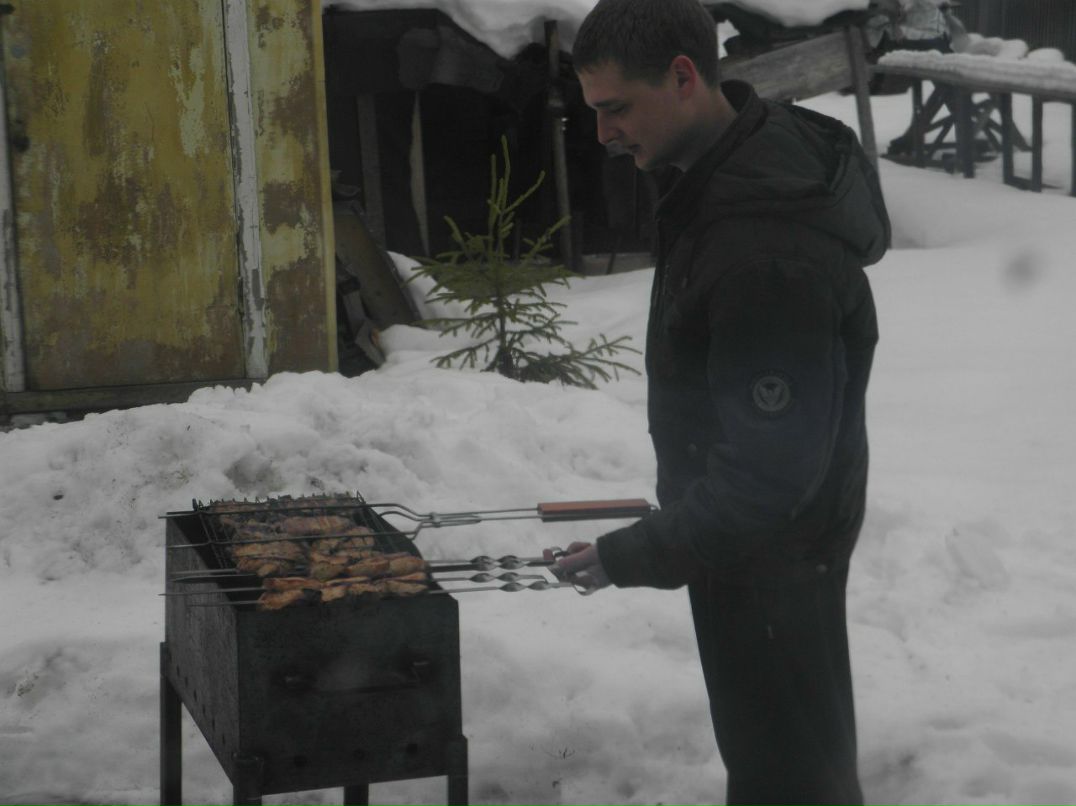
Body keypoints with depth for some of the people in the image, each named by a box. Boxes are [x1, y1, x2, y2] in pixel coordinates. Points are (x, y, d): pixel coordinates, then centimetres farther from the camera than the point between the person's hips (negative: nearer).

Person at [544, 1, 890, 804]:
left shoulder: (770, 253, -34)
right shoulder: (759, 147, -2)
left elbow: (774, 466, -31)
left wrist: (639, 555, -27)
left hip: (773, 548, -10)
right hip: (737, 514, 10)